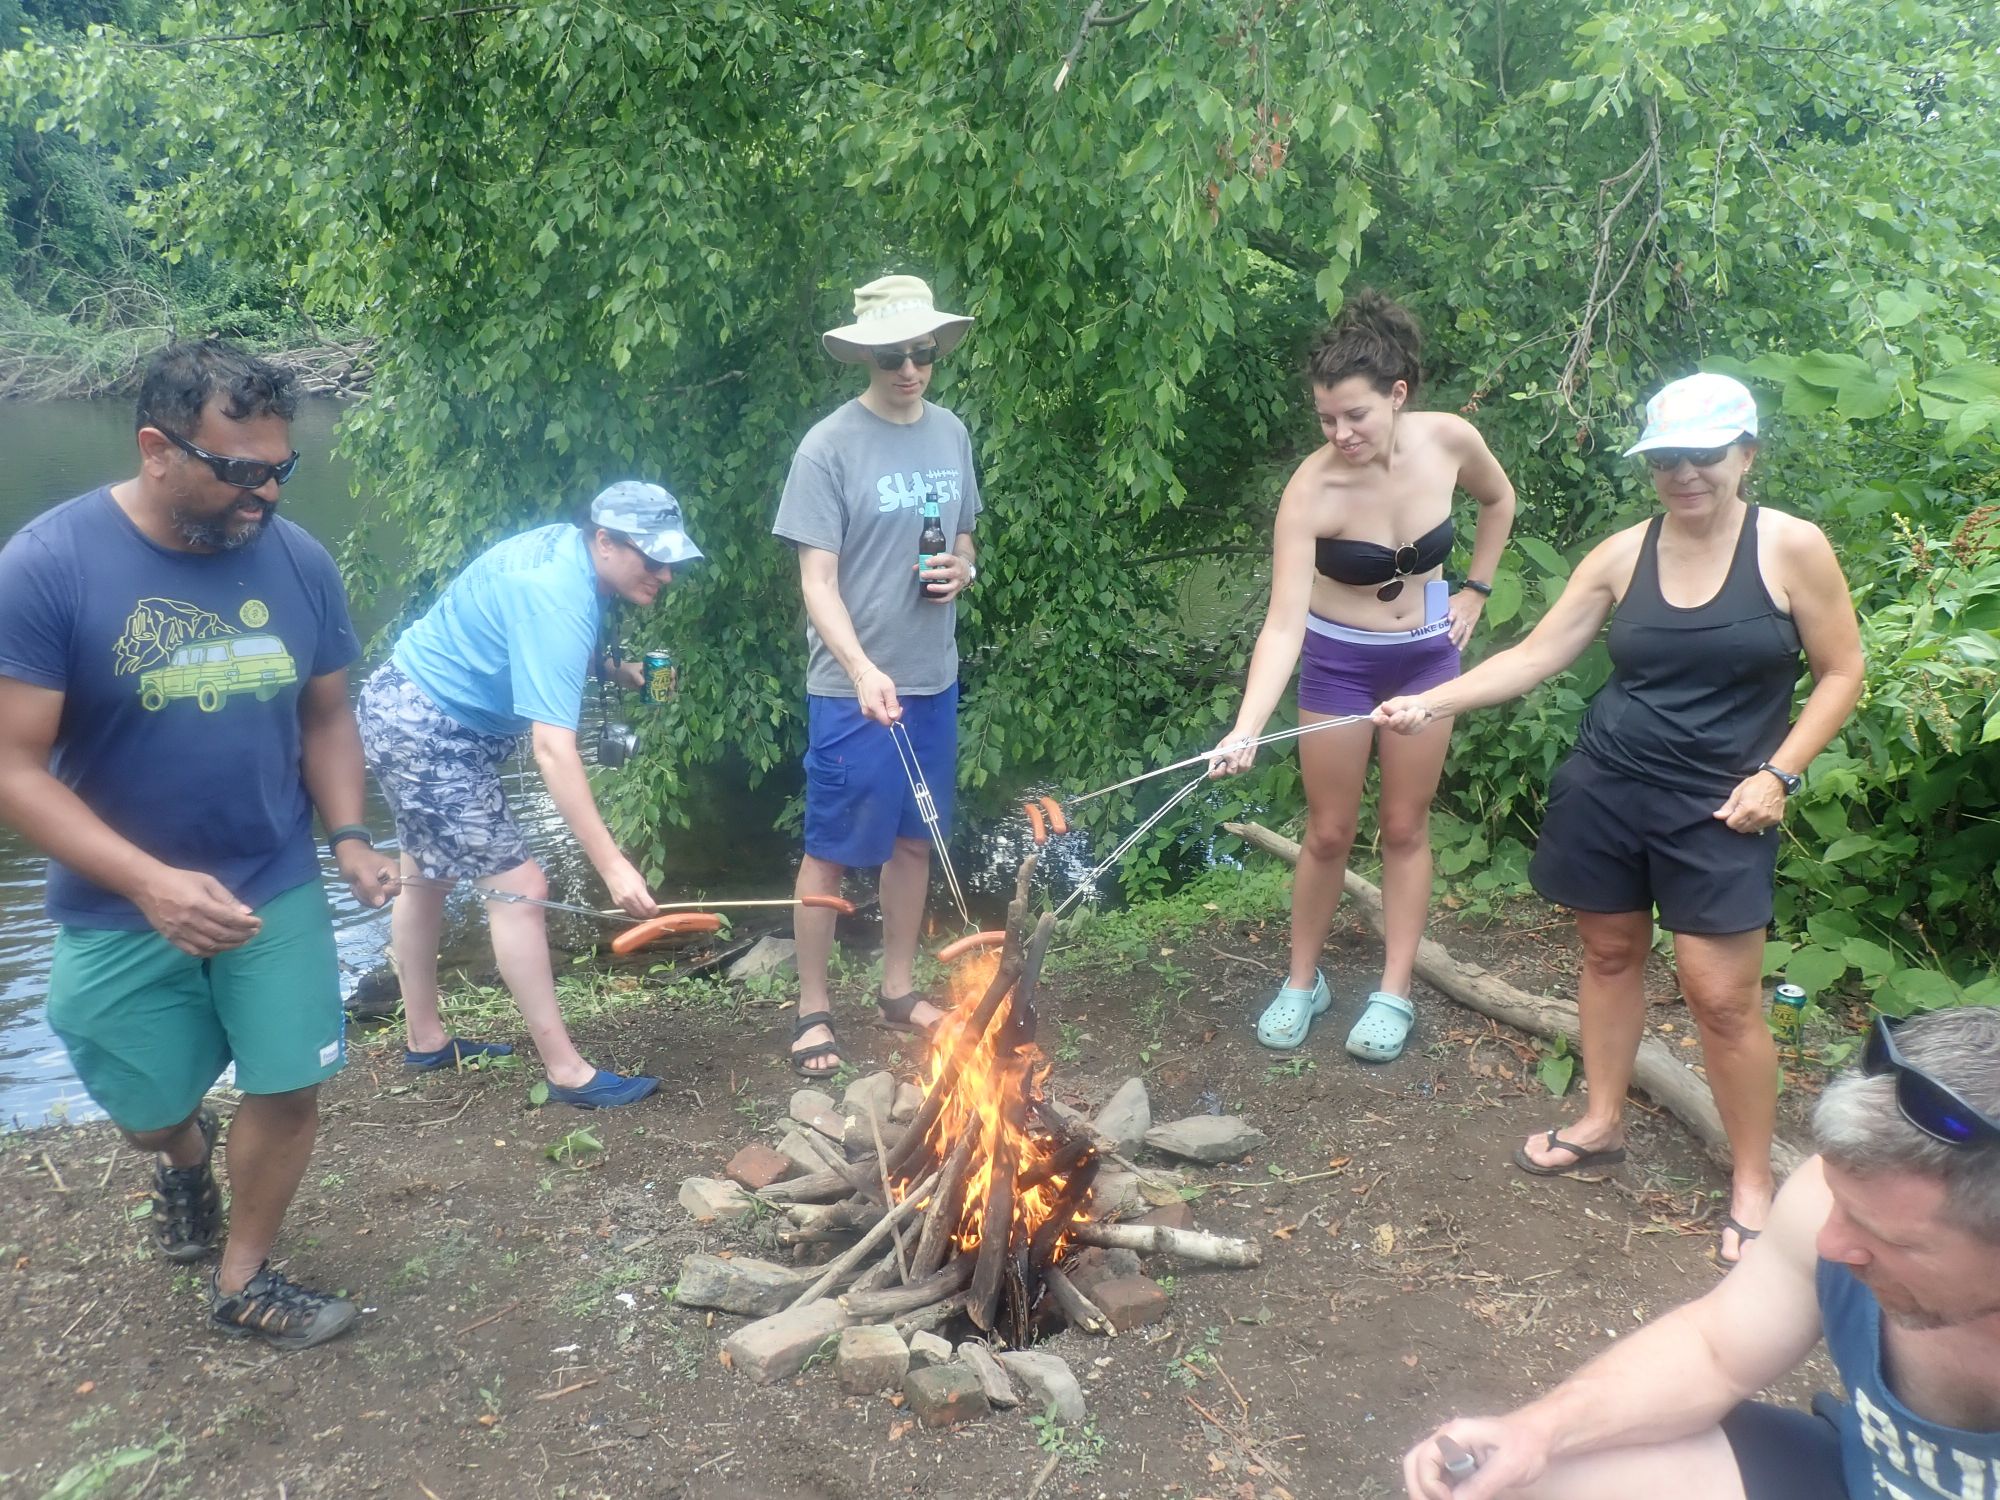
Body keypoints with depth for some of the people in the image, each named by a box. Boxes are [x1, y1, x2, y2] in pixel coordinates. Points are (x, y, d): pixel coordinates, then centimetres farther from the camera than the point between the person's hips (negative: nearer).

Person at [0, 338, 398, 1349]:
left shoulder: (299, 562, -9)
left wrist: (347, 836, -11)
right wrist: (153, 883, -31)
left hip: (276, 889, 2)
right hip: (120, 909, -2)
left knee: (290, 1087, 6)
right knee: (150, 1108, 16)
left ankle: (242, 1284, 31)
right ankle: (184, 1153, 54)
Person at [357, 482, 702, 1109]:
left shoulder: (567, 547, -2)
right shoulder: (557, 597, -29)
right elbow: (552, 748, -36)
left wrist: (616, 668, 1)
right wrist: (612, 865, -38)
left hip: (406, 713, 10)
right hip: (424, 731, -10)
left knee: (427, 875, 19)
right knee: (516, 886, -9)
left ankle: (426, 1039, 34)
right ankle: (566, 1071, -3)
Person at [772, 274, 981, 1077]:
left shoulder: (950, 433, 5)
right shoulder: (829, 447, -13)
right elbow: (818, 582, -16)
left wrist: (963, 571, -4)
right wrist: (863, 670, -30)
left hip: (934, 681, 6)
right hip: (852, 689, -6)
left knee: (914, 839, 16)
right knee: (831, 850, 3)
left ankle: (898, 987, 31)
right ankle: (813, 1008, 17)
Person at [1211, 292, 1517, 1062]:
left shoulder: (1449, 440, -18)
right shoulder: (1310, 491, -27)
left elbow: (1499, 500, 7)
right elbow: (1283, 622, -32)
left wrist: (1474, 591, 3)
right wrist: (1245, 730, -42)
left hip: (1425, 655, 2)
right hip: (1338, 660, -2)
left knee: (1405, 827, 10)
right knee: (1329, 831, 7)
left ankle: (1395, 993, 21)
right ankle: (1303, 981, 26)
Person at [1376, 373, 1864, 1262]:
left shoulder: (1792, 548, -7)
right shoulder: (1624, 554, 1)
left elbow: (1841, 673, 0)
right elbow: (1534, 657, 0)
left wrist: (1778, 773, -10)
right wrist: (1432, 702, -10)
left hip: (1719, 809, -3)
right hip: (1606, 790, 3)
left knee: (1723, 996, -4)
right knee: (1609, 954, 15)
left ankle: (1753, 1180, 15)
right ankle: (1602, 1124, 35)